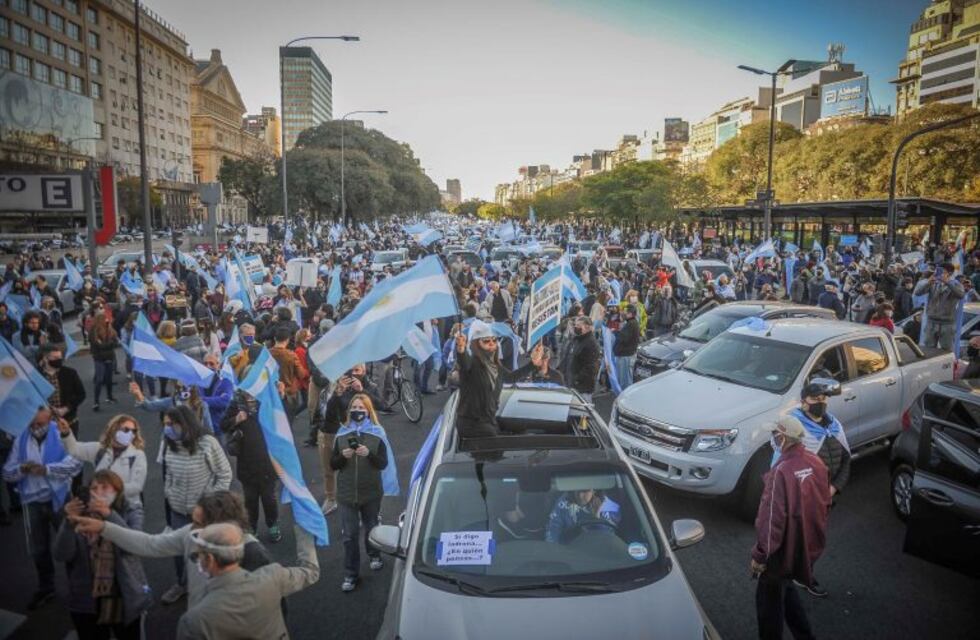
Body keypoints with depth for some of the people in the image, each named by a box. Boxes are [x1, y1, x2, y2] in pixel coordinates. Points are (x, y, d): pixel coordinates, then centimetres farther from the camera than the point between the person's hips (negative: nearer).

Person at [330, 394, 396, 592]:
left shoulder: (377, 434, -5)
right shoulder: (342, 435, 1)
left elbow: (383, 463, -7)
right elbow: (333, 465, 3)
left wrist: (369, 454, -24)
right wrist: (343, 456, -18)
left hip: (371, 492, -1)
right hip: (347, 492, 1)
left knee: (371, 527, 18)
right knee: (349, 535, 3)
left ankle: (374, 555, 44)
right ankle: (350, 574, 13)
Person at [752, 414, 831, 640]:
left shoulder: (781, 472, -29)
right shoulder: (816, 463, -5)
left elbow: (772, 519, -26)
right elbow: (825, 503, 9)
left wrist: (759, 556, -16)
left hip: (784, 550, -8)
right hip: (809, 545, 8)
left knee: (769, 600, 12)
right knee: (786, 589, 29)